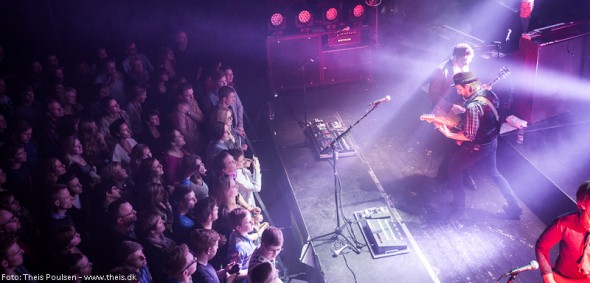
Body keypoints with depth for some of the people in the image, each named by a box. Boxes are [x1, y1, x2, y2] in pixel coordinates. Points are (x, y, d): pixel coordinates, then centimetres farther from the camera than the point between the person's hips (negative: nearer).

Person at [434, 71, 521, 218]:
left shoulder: (473, 107, -32)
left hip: (478, 147, -8)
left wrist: (449, 134, -18)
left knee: (454, 168, 14)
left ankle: (458, 202, 26)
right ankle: (513, 206, 27)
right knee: (493, 172, 25)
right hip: (492, 142, 8)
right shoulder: (488, 93, -6)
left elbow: (469, 136, -28)